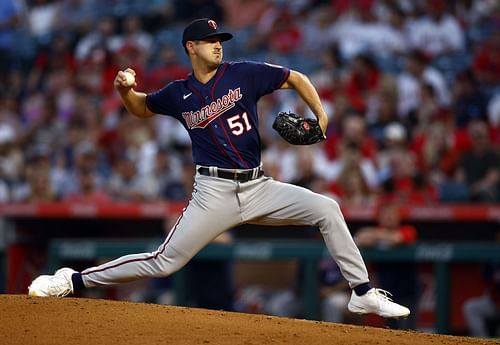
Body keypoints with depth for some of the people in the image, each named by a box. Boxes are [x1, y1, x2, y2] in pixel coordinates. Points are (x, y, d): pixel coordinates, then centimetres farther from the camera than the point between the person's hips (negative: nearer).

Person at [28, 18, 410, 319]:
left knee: (326, 209, -10)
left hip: (259, 188, 2)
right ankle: (73, 280, 2)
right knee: (164, 263, -9)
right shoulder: (178, 94, 4)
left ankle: (363, 293, -1)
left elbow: (296, 78, 8)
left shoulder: (244, 74, 1)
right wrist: (124, 90, 1)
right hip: (214, 193, -2)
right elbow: (142, 108, 23)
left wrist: (320, 114, -5)